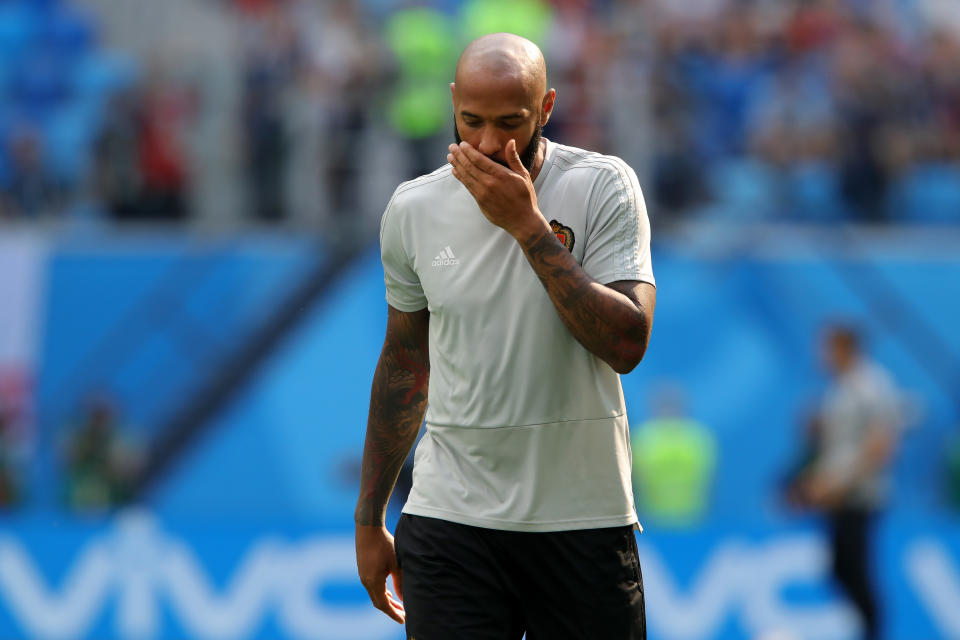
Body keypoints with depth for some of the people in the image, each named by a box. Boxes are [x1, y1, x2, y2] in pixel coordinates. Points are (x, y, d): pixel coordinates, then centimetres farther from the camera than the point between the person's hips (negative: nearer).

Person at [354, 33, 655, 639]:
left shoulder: (603, 186, -6)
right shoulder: (413, 208, 3)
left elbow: (627, 344, -16)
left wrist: (528, 225, -20)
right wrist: (369, 520, 17)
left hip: (586, 520, -1)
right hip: (451, 517, 1)